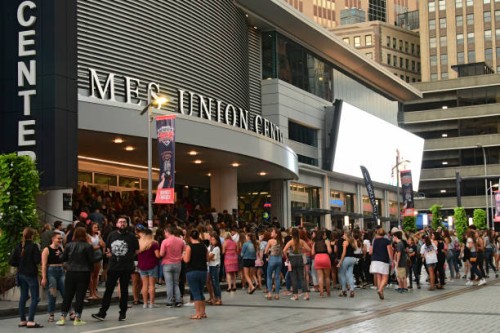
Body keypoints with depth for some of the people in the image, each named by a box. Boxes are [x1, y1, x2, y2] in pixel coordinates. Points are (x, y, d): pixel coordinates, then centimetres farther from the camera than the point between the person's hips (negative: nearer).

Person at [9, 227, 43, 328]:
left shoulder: (18, 247, 2)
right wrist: (38, 250, -2)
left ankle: (22, 320, 19)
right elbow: (37, 260, -16)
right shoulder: (33, 246, -14)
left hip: (21, 274, 7)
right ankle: (30, 321, -7)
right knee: (35, 298, -1)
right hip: (31, 274, -6)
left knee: (23, 297, 15)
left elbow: (11, 261, 1)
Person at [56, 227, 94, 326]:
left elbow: (63, 258, 4)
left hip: (70, 273, 3)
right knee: (80, 296, 4)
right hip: (84, 273, -3)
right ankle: (77, 318, 6)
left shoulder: (69, 245, 0)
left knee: (67, 295, 10)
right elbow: (91, 260, -10)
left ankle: (62, 318, 11)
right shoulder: (88, 246, -9)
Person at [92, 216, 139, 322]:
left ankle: (123, 313, 15)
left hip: (126, 267, -2)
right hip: (113, 266, 2)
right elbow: (107, 247, 19)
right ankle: (102, 313, 2)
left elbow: (136, 250, 4)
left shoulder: (131, 236, -2)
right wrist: (109, 254, 2)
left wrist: (129, 257, -1)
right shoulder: (112, 235, 6)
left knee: (124, 290, 6)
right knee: (108, 290, 1)